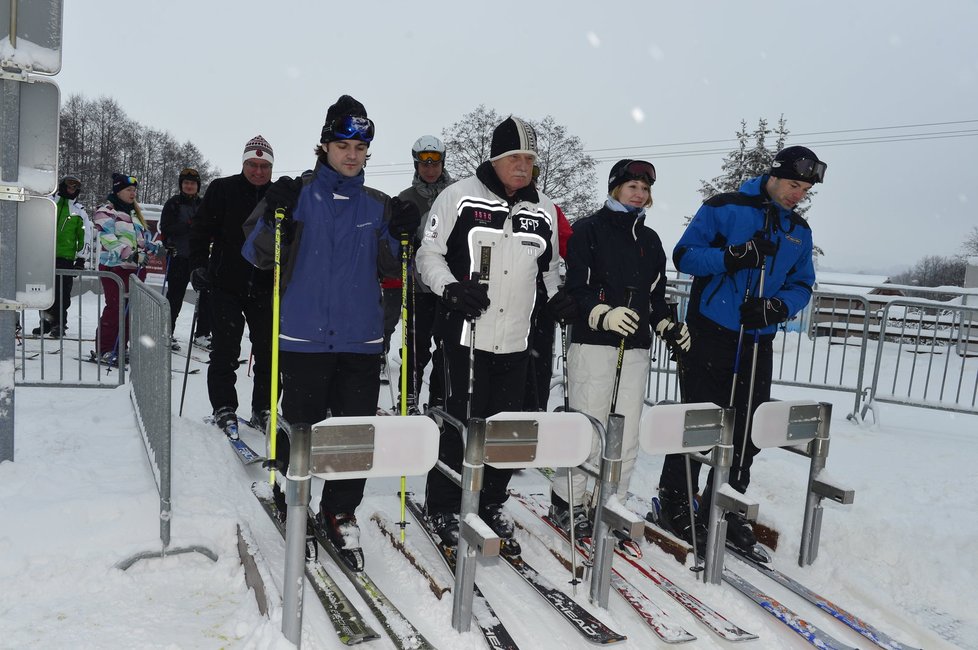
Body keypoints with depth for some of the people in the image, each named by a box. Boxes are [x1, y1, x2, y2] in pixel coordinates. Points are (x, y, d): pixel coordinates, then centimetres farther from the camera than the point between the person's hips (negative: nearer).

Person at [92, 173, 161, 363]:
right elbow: (109, 239, -18)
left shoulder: (134, 213, 20)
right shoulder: (106, 212, -5)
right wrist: (127, 253, -31)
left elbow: (144, 237, 22)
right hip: (114, 267, -7)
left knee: (131, 309, 7)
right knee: (115, 308, -10)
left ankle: (120, 348, 15)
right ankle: (102, 350, -2)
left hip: (136, 267, 7)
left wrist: (158, 247, 3)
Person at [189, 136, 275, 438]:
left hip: (265, 288, 2)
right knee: (225, 350, 1)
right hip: (226, 285, -2)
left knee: (268, 351, 5)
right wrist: (199, 266, -5)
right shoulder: (222, 190, 0)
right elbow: (200, 230, 3)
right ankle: (224, 408, 13)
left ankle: (263, 408, 16)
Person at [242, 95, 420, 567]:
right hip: (304, 338, -2)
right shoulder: (298, 194, 2)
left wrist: (400, 236, -5)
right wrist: (275, 216, -18)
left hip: (361, 339, 3)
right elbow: (257, 255, -2)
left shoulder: (378, 206, 10)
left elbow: (389, 269, 12)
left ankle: (340, 513, 20)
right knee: (300, 426, 5)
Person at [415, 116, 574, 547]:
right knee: (463, 422, -1)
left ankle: (491, 501, 29)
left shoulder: (543, 209, 12)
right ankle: (443, 508, 17)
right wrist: (451, 288, -17)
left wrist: (562, 298, 7)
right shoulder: (460, 196, -3)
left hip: (516, 339, 5)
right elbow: (429, 253, 0)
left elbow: (549, 267, 23)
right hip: (466, 333, -4)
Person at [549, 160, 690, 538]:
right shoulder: (589, 230, 1)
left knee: (628, 433, 5)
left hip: (636, 347, 6)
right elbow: (576, 288, -7)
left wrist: (669, 327, 7)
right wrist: (604, 315, -22)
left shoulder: (650, 240, 19)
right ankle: (566, 501, 11)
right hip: (592, 342, -5)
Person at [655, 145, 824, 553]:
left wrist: (777, 307, -8)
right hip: (710, 335, -5)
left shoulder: (800, 232, 14)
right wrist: (729, 257, -23)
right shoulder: (725, 209, -3)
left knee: (748, 428, 9)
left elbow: (802, 286, 14)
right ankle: (674, 503, 14)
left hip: (758, 343, 6)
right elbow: (684, 255, -6)